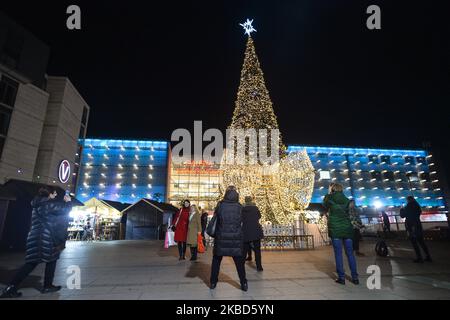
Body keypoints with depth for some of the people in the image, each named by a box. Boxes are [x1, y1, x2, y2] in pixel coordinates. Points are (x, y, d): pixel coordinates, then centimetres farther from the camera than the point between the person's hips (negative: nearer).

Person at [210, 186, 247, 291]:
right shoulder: (239, 207, -4)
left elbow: (215, 217, 4)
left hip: (221, 238, 0)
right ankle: (244, 284, 18)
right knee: (239, 262, 14)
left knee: (216, 260, 16)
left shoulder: (220, 205, -7)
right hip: (236, 238, 1)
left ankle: (213, 282, 22)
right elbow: (241, 222, 4)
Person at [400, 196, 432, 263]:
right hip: (418, 225, 7)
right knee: (421, 242, 14)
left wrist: (401, 209, 10)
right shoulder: (417, 205, 9)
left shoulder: (408, 206, -11)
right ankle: (428, 257, 15)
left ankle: (419, 258, -1)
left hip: (411, 227, -7)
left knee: (414, 242, -1)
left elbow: (402, 215, -8)